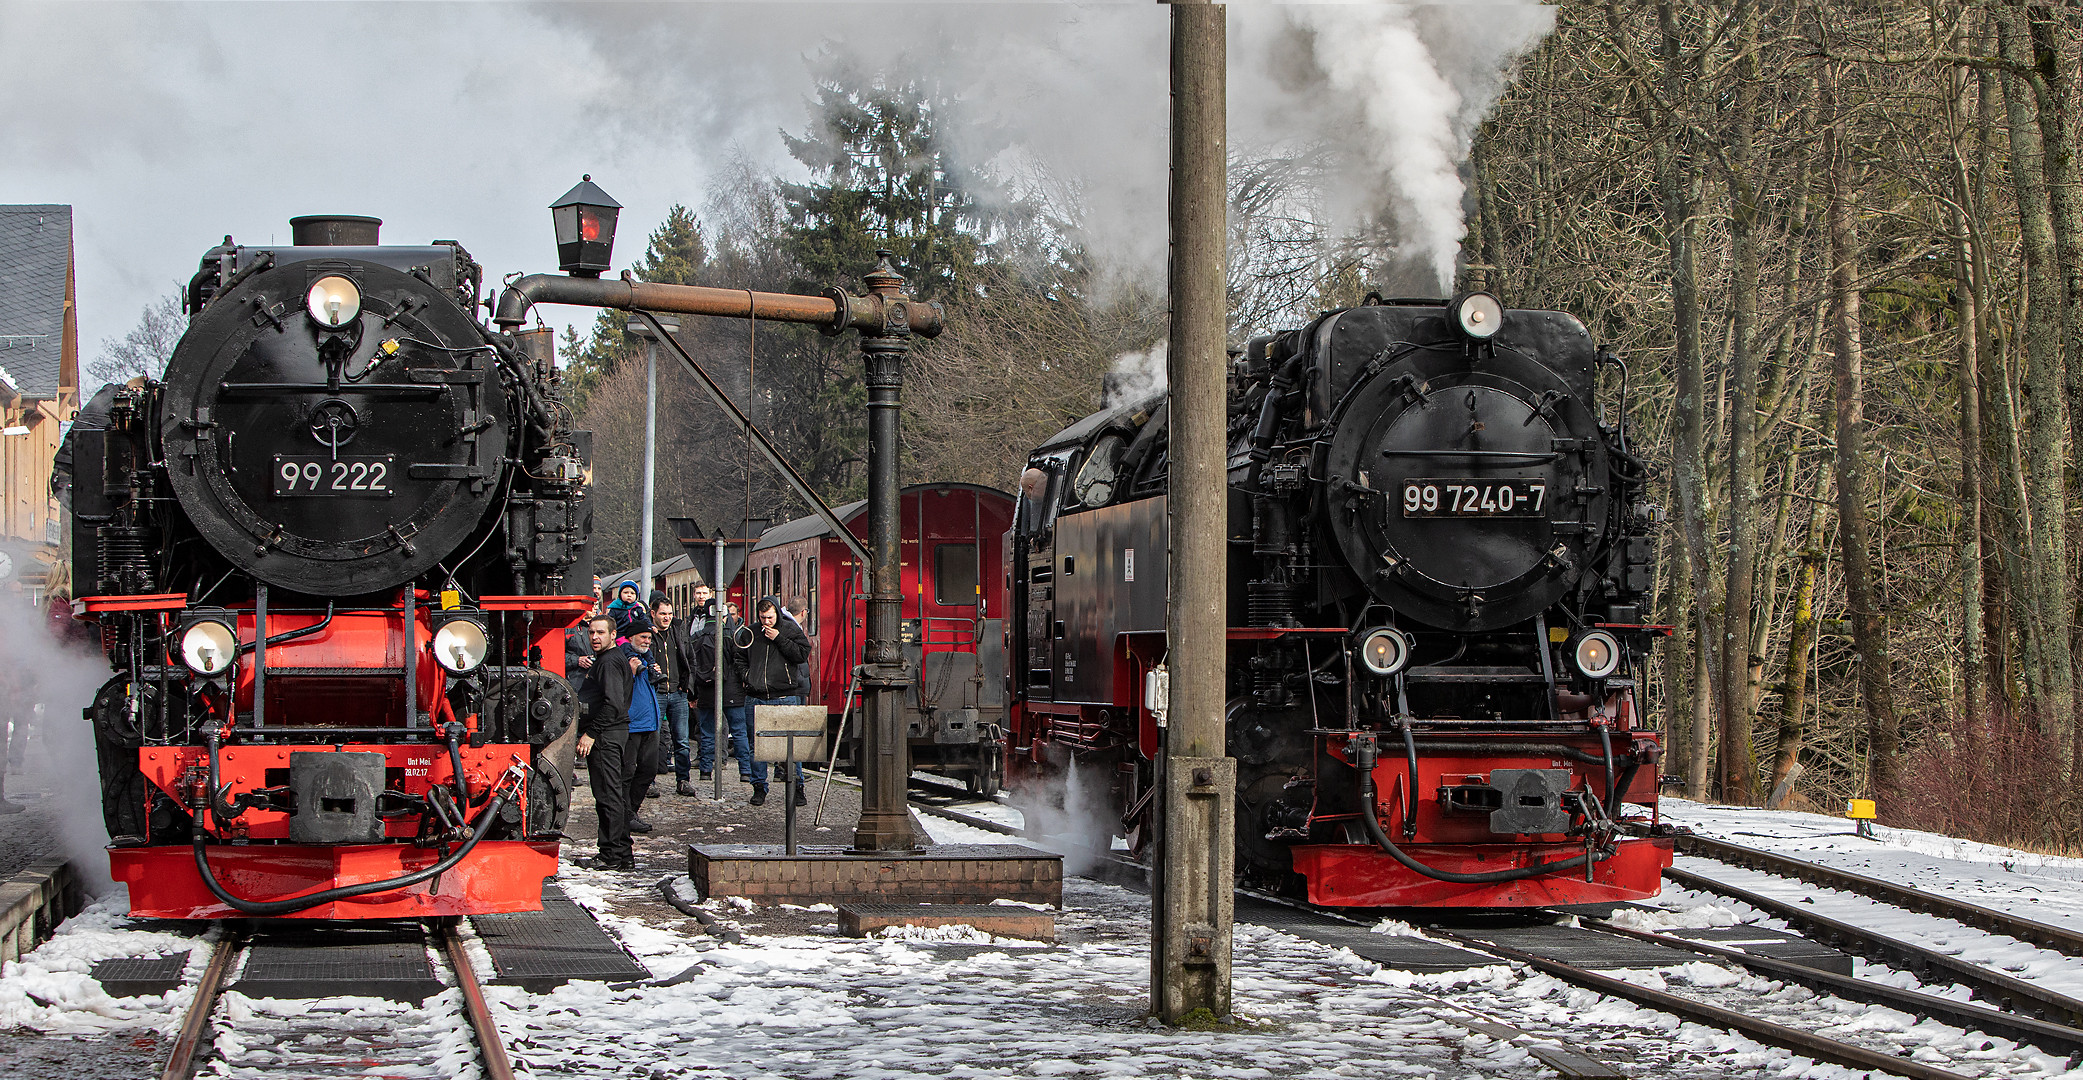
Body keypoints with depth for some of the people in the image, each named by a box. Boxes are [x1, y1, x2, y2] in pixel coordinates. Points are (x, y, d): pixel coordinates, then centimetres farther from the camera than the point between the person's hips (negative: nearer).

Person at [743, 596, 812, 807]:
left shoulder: (791, 630, 3)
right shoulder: (752, 633, 13)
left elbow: (802, 654, -9)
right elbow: (742, 660, 26)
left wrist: (779, 639, -11)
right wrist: (745, 678, 12)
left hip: (785, 696, -3)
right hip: (756, 697, 3)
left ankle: (797, 788, 2)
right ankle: (759, 787, 12)